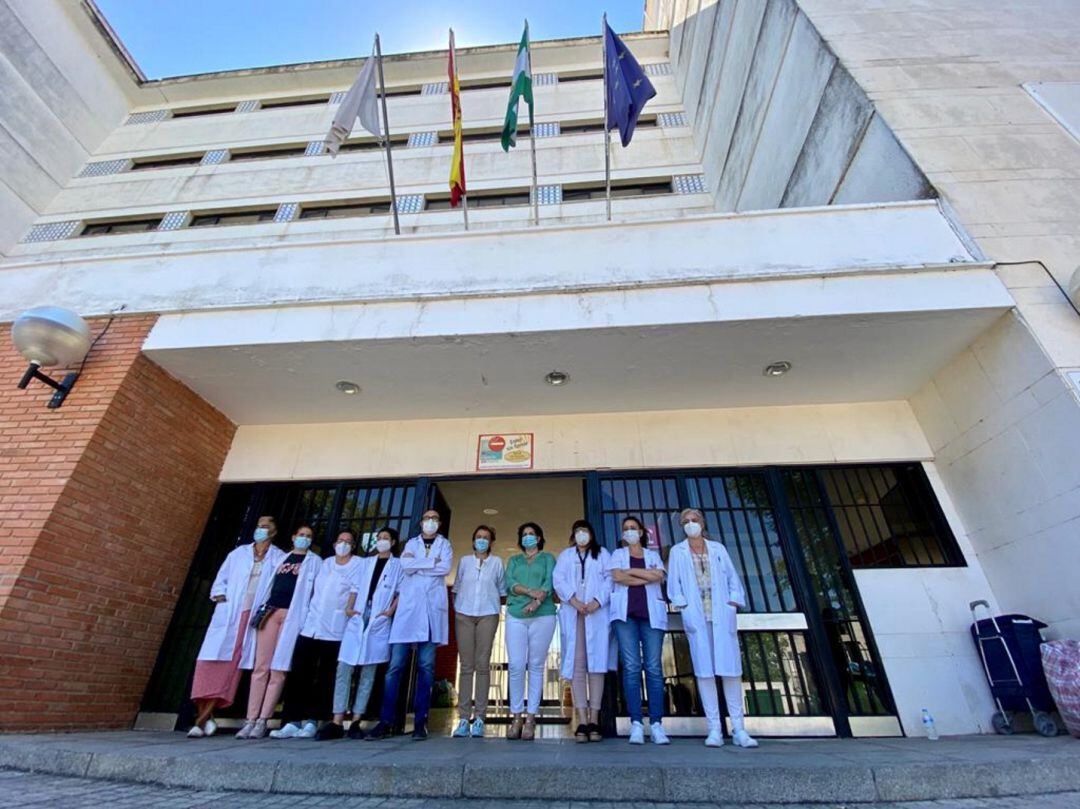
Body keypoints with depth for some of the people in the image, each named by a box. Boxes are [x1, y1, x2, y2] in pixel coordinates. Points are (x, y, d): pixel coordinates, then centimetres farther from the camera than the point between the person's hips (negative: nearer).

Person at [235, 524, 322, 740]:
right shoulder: (280, 558, 22)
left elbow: (318, 590, 4)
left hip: (293, 615, -3)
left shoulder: (315, 561, 10)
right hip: (270, 611, 3)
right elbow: (268, 583, 20)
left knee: (278, 669, -4)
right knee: (260, 667, 0)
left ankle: (262, 721, 2)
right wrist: (261, 609, 8)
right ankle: (251, 720, 5)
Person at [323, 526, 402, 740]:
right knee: (344, 669, -3)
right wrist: (349, 607, -2)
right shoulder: (367, 562, 17)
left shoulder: (397, 565, 6)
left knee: (368, 672, 2)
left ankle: (356, 722, 9)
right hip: (357, 620, 3)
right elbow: (356, 587, 13)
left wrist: (391, 611, -11)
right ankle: (337, 722, 2)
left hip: (379, 623, -3)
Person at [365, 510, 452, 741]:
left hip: (433, 607, -1)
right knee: (396, 665, -2)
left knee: (426, 666, 0)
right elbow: (405, 566, -3)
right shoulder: (411, 543, 17)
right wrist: (432, 561, -5)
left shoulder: (444, 544, 14)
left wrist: (417, 565, -4)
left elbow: (446, 567, -5)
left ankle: (420, 721, 6)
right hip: (408, 606, 1)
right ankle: (386, 722, 5)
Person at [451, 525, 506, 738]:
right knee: (466, 665, 1)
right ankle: (463, 718, 5)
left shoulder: (497, 562, 8)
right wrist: (456, 609, 6)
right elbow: (456, 588, 15)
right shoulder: (464, 561, 12)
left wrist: (497, 607, 2)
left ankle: (479, 717, 3)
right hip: (464, 614, 1)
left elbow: (502, 590, 12)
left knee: (482, 665, -3)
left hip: (487, 615, -1)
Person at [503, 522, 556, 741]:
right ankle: (517, 717, 8)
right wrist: (530, 592, -15)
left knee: (536, 666, 0)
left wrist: (537, 602, -21)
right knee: (516, 666, -3)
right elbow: (509, 583, 2)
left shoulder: (547, 558, 13)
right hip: (515, 616, 2)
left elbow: (550, 582, -3)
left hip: (542, 616, -1)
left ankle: (531, 719, 6)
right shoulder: (514, 560, 19)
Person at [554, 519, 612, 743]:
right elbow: (558, 580, 5)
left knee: (596, 664, -5)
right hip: (572, 614, 1)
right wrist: (573, 600, -11)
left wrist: (597, 601, -13)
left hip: (597, 614, -1)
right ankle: (582, 721, -4)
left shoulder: (602, 554, 17)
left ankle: (594, 720, -1)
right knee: (577, 665, -5)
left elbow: (610, 579, 2)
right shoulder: (565, 556, 20)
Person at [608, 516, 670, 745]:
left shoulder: (653, 555, 19)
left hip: (651, 613, 1)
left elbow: (659, 576, -1)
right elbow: (618, 577, -2)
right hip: (625, 612, -1)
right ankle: (636, 723, -2)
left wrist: (631, 571, -1)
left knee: (654, 667, -5)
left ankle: (656, 724, -1)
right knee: (631, 667, -6)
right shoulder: (618, 554, 16)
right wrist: (646, 578, -2)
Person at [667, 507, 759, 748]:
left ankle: (738, 728, 8)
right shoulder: (677, 552, 9)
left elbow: (732, 577, 10)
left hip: (722, 616, 1)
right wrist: (683, 606, -6)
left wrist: (734, 603, -2)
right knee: (704, 670, -1)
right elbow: (674, 584, 5)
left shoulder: (718, 549, 13)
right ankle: (714, 729, 5)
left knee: (731, 668, 0)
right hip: (696, 617, -1)